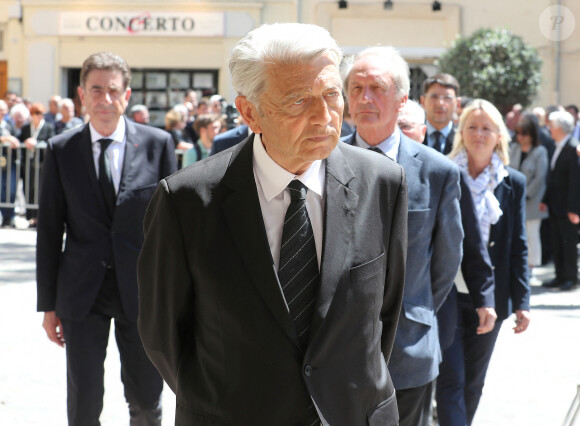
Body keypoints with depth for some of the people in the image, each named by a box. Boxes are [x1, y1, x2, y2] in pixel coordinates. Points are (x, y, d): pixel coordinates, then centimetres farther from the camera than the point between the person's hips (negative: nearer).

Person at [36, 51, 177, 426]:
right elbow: (49, 230, 4)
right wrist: (48, 304, 2)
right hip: (82, 293, 0)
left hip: (141, 290, 0)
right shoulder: (61, 150, 1)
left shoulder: (158, 144, -1)